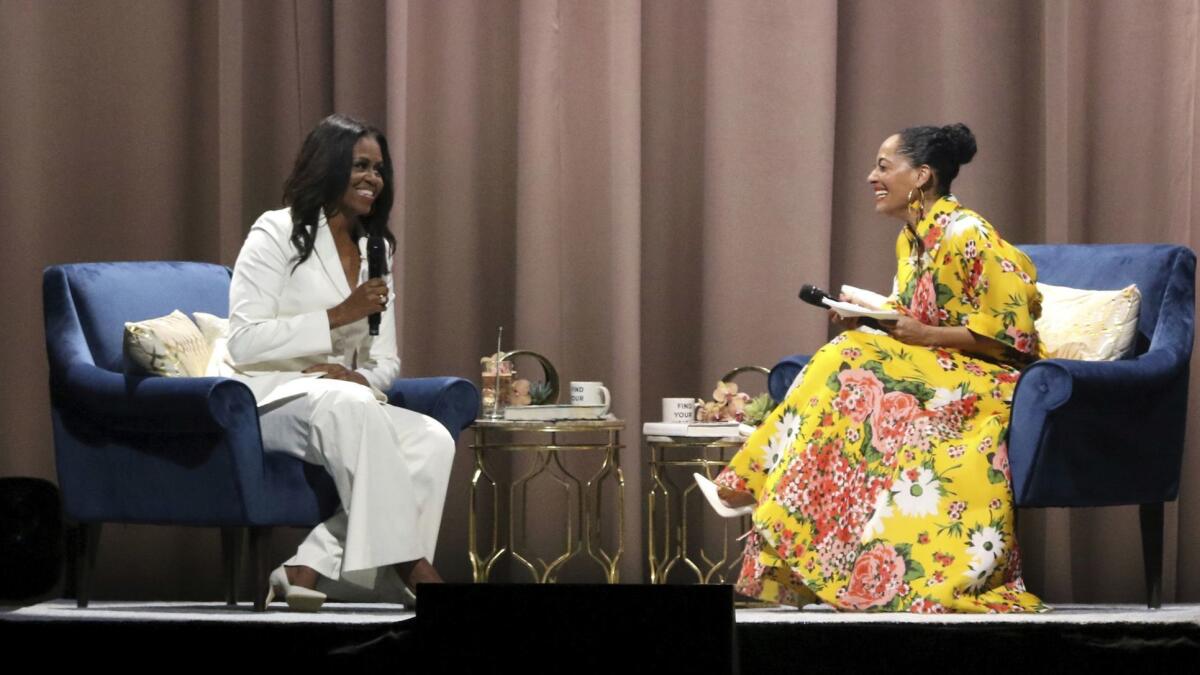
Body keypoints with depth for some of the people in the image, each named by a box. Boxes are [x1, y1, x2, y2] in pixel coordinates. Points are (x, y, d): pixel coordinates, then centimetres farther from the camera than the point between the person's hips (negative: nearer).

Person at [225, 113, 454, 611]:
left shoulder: (376, 249, 17)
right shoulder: (277, 233, -3)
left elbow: (386, 360, 17)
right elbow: (243, 342, -13)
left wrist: (362, 377, -8)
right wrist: (339, 315, -17)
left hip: (349, 399, 6)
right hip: (271, 398, -6)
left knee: (433, 439, -25)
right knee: (347, 406, -39)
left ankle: (309, 566, -31)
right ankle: (410, 567, -38)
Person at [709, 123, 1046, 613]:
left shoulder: (965, 235, -15)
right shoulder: (912, 238, 13)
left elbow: (1011, 333, -17)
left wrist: (926, 335, -20)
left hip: (981, 380, -9)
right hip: (934, 369, 9)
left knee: (855, 367, -25)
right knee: (847, 356, -14)